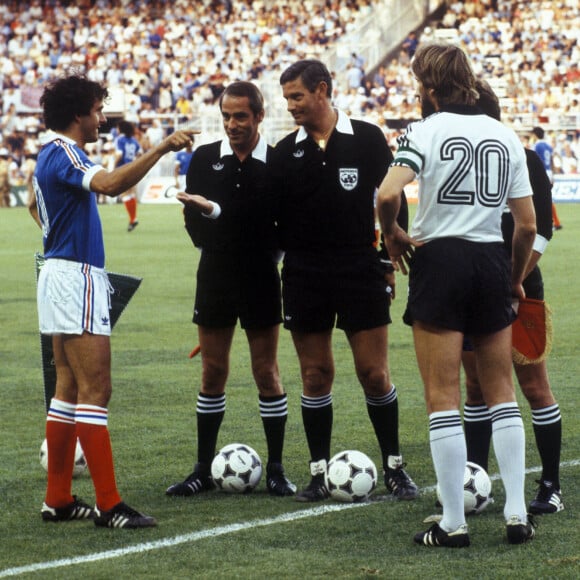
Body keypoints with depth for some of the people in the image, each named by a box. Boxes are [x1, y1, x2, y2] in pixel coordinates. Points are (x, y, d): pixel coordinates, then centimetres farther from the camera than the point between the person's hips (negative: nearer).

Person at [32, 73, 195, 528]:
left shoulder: (53, 154, 16)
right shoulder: (63, 153, -16)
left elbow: (37, 207, 29)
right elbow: (110, 184, -35)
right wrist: (160, 149, -37)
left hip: (64, 275, 11)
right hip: (75, 276, -11)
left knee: (70, 388, 12)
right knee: (95, 389, -11)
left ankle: (58, 499, 14)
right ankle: (109, 506, -12)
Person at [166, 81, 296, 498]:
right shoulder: (205, 159, 3)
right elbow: (194, 225, 0)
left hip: (262, 279, -2)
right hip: (216, 278, 2)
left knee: (267, 373, 2)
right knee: (213, 373, 6)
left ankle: (276, 470, 10)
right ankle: (204, 470, 14)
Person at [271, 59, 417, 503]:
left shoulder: (367, 139, -1)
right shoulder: (285, 151, 6)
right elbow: (276, 218, 10)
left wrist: (388, 264, 1)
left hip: (361, 271, -2)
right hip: (304, 277, 2)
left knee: (374, 374, -2)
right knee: (315, 376, 4)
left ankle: (395, 468, 11)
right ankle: (319, 473, 11)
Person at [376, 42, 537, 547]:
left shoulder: (425, 130, -6)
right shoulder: (506, 136, 8)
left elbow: (388, 195, -22)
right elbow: (527, 225, 6)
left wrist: (393, 235, -3)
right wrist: (516, 278, 20)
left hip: (439, 259, -4)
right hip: (492, 260, 4)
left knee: (442, 396, 1)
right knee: (501, 391, 13)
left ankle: (454, 523, 0)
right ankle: (517, 514, 9)